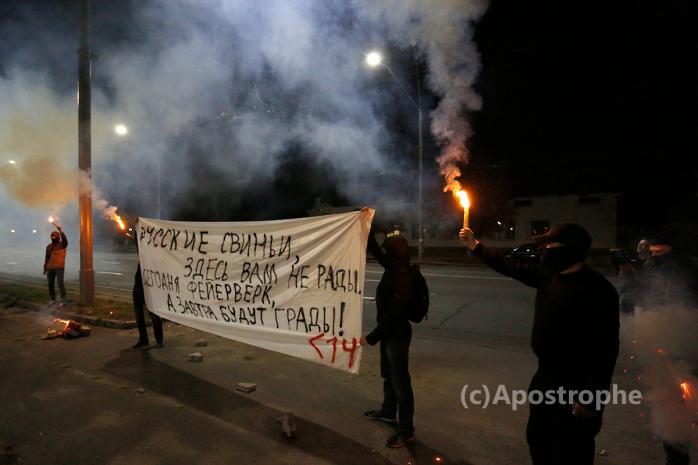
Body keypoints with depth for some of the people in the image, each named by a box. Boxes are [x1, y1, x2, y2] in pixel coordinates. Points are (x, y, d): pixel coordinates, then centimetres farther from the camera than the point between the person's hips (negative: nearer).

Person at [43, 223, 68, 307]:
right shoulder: (49, 246, 12)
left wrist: (60, 230, -40)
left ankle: (63, 300, 1)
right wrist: (45, 268, 13)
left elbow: (64, 239, -28)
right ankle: (53, 300, 21)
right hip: (50, 268, 5)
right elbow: (47, 258, 16)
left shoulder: (63, 245, -4)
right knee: (50, 284, 8)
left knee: (60, 284, -8)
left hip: (60, 267, -5)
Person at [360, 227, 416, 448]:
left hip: (397, 336, -9)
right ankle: (388, 412, 46)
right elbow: (374, 249, 10)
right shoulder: (393, 269, -2)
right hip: (389, 334, 9)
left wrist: (371, 337, -20)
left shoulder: (402, 280, -28)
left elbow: (393, 316, -27)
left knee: (400, 382, 5)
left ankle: (406, 430, 21)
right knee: (388, 376, 25)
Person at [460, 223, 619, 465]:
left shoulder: (597, 290, -23)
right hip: (546, 378, 8)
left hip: (577, 388, -8)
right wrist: (475, 246, 16)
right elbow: (512, 268, 14)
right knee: (538, 439, 24)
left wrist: (589, 398, -23)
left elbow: (605, 349, -24)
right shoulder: (548, 274, 0)